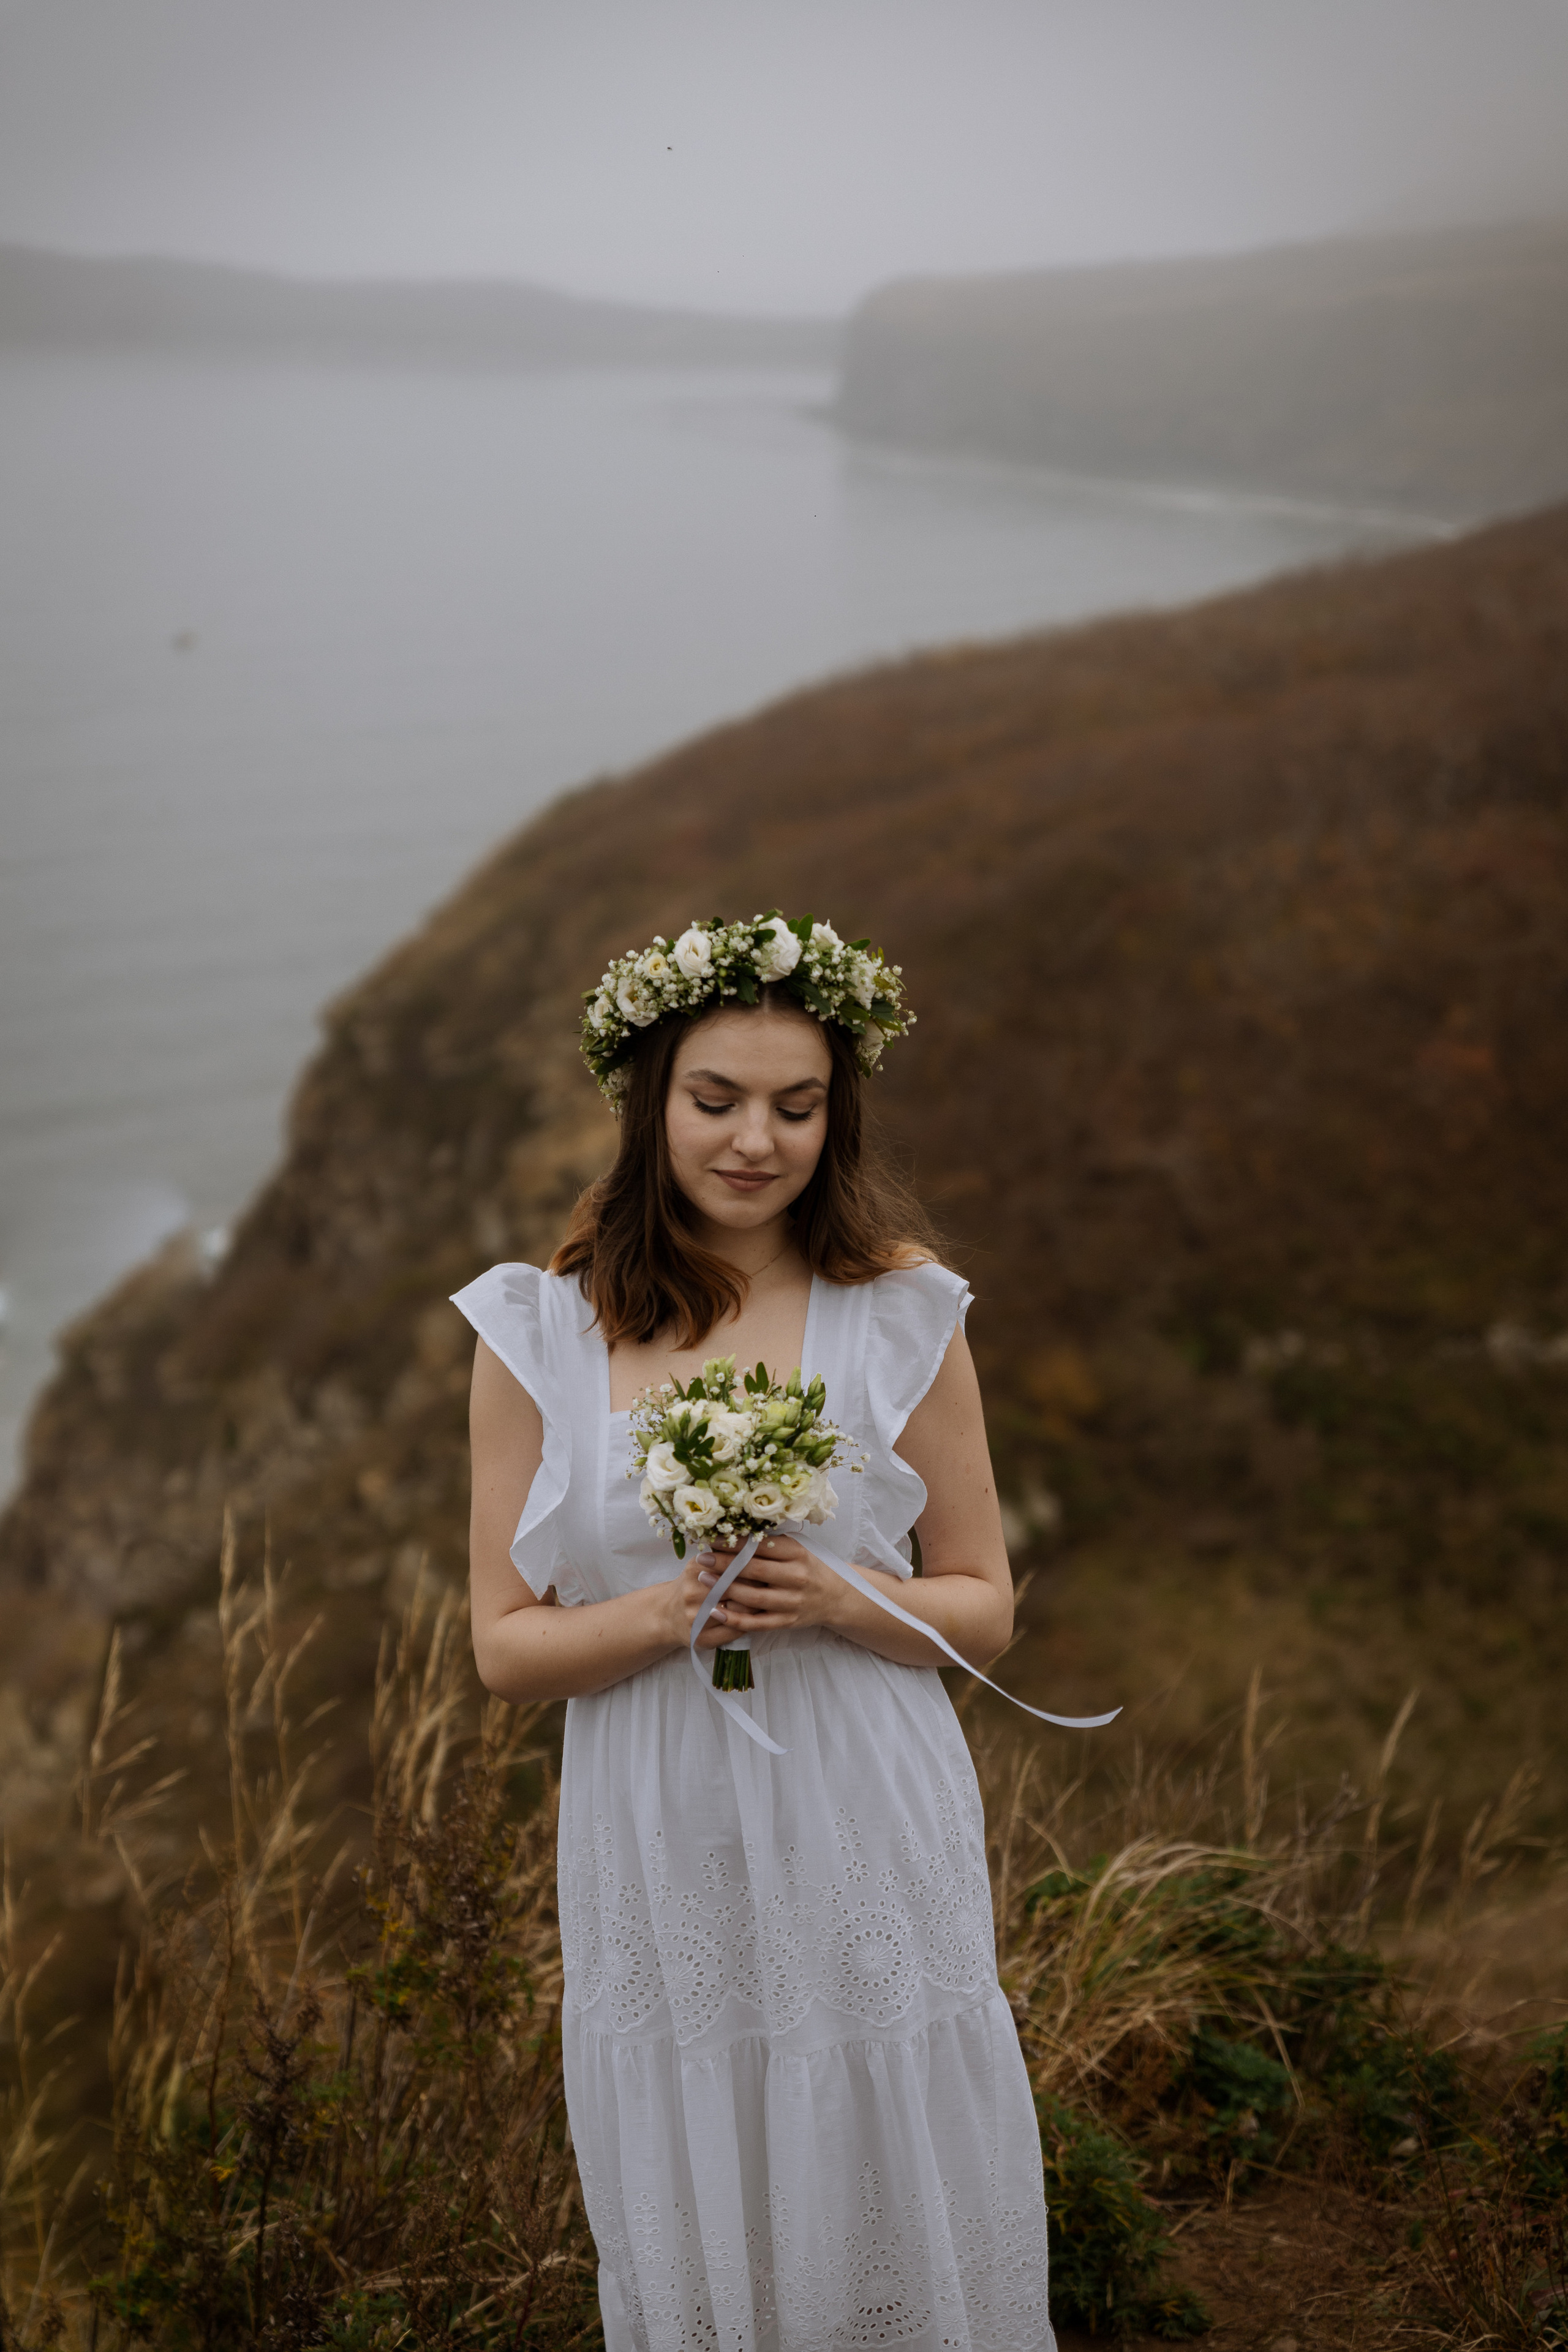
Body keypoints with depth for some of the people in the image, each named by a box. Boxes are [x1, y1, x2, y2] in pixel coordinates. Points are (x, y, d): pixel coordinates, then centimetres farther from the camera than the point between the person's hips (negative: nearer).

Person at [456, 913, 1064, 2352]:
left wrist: (836, 1599, -16)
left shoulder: (903, 1318, -3)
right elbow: (506, 1647, 1)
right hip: (659, 1855, 1)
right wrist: (662, 1613, -18)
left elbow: (983, 1610, 4)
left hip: (866, 1852, 0)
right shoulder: (541, 1334, -2)